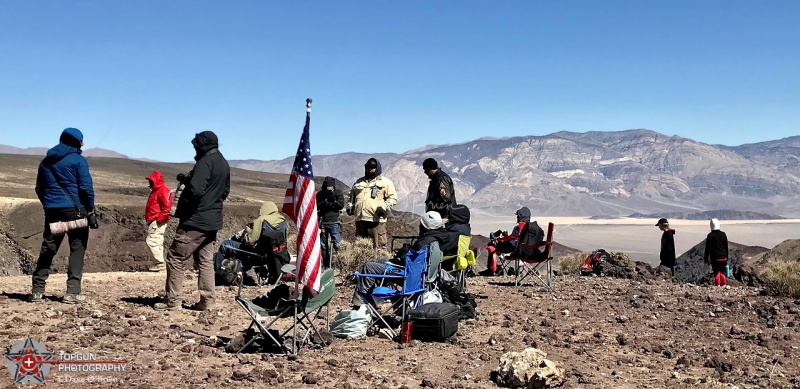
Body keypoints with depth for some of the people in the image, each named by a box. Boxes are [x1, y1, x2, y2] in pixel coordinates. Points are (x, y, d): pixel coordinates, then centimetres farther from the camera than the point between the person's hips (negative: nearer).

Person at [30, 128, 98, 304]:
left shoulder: (46, 161, 14)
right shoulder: (78, 160, -4)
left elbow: (39, 189, 17)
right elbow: (86, 188, -10)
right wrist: (90, 212, -5)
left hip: (52, 210, 5)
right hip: (75, 210, -5)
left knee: (47, 250, 12)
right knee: (77, 249, -1)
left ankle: (37, 290, 11)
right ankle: (72, 292, -6)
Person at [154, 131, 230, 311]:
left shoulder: (205, 162, -15)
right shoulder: (224, 163, 13)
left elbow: (195, 190, -25)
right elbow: (225, 191, 23)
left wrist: (184, 179, -8)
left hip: (195, 220, -9)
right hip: (212, 221, 9)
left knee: (175, 259, -2)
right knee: (205, 260, 12)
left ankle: (172, 301, 0)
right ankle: (207, 301, 12)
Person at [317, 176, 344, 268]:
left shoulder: (338, 193, 1)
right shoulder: (320, 194, 6)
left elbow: (341, 204, -10)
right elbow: (315, 206, -2)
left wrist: (328, 203, -18)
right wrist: (324, 203, -20)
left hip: (333, 222, -2)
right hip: (322, 223, 2)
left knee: (336, 243, -14)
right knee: (323, 245, 7)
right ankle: (326, 264, 16)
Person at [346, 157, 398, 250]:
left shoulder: (385, 182, 6)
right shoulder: (359, 182, 23)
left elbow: (393, 198, 0)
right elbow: (352, 196, 31)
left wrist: (384, 207, -14)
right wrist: (350, 206, 12)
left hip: (376, 220, -5)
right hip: (360, 219, 5)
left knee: (379, 245, -9)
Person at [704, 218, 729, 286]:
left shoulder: (710, 235, -9)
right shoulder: (723, 234, 4)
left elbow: (708, 248, -8)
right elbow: (726, 247, 10)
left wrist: (705, 258, 1)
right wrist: (726, 257, 18)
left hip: (715, 258, -4)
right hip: (723, 257, 4)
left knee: (716, 273, 1)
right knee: (722, 273, 13)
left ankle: (718, 286, -2)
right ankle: (724, 286, 11)